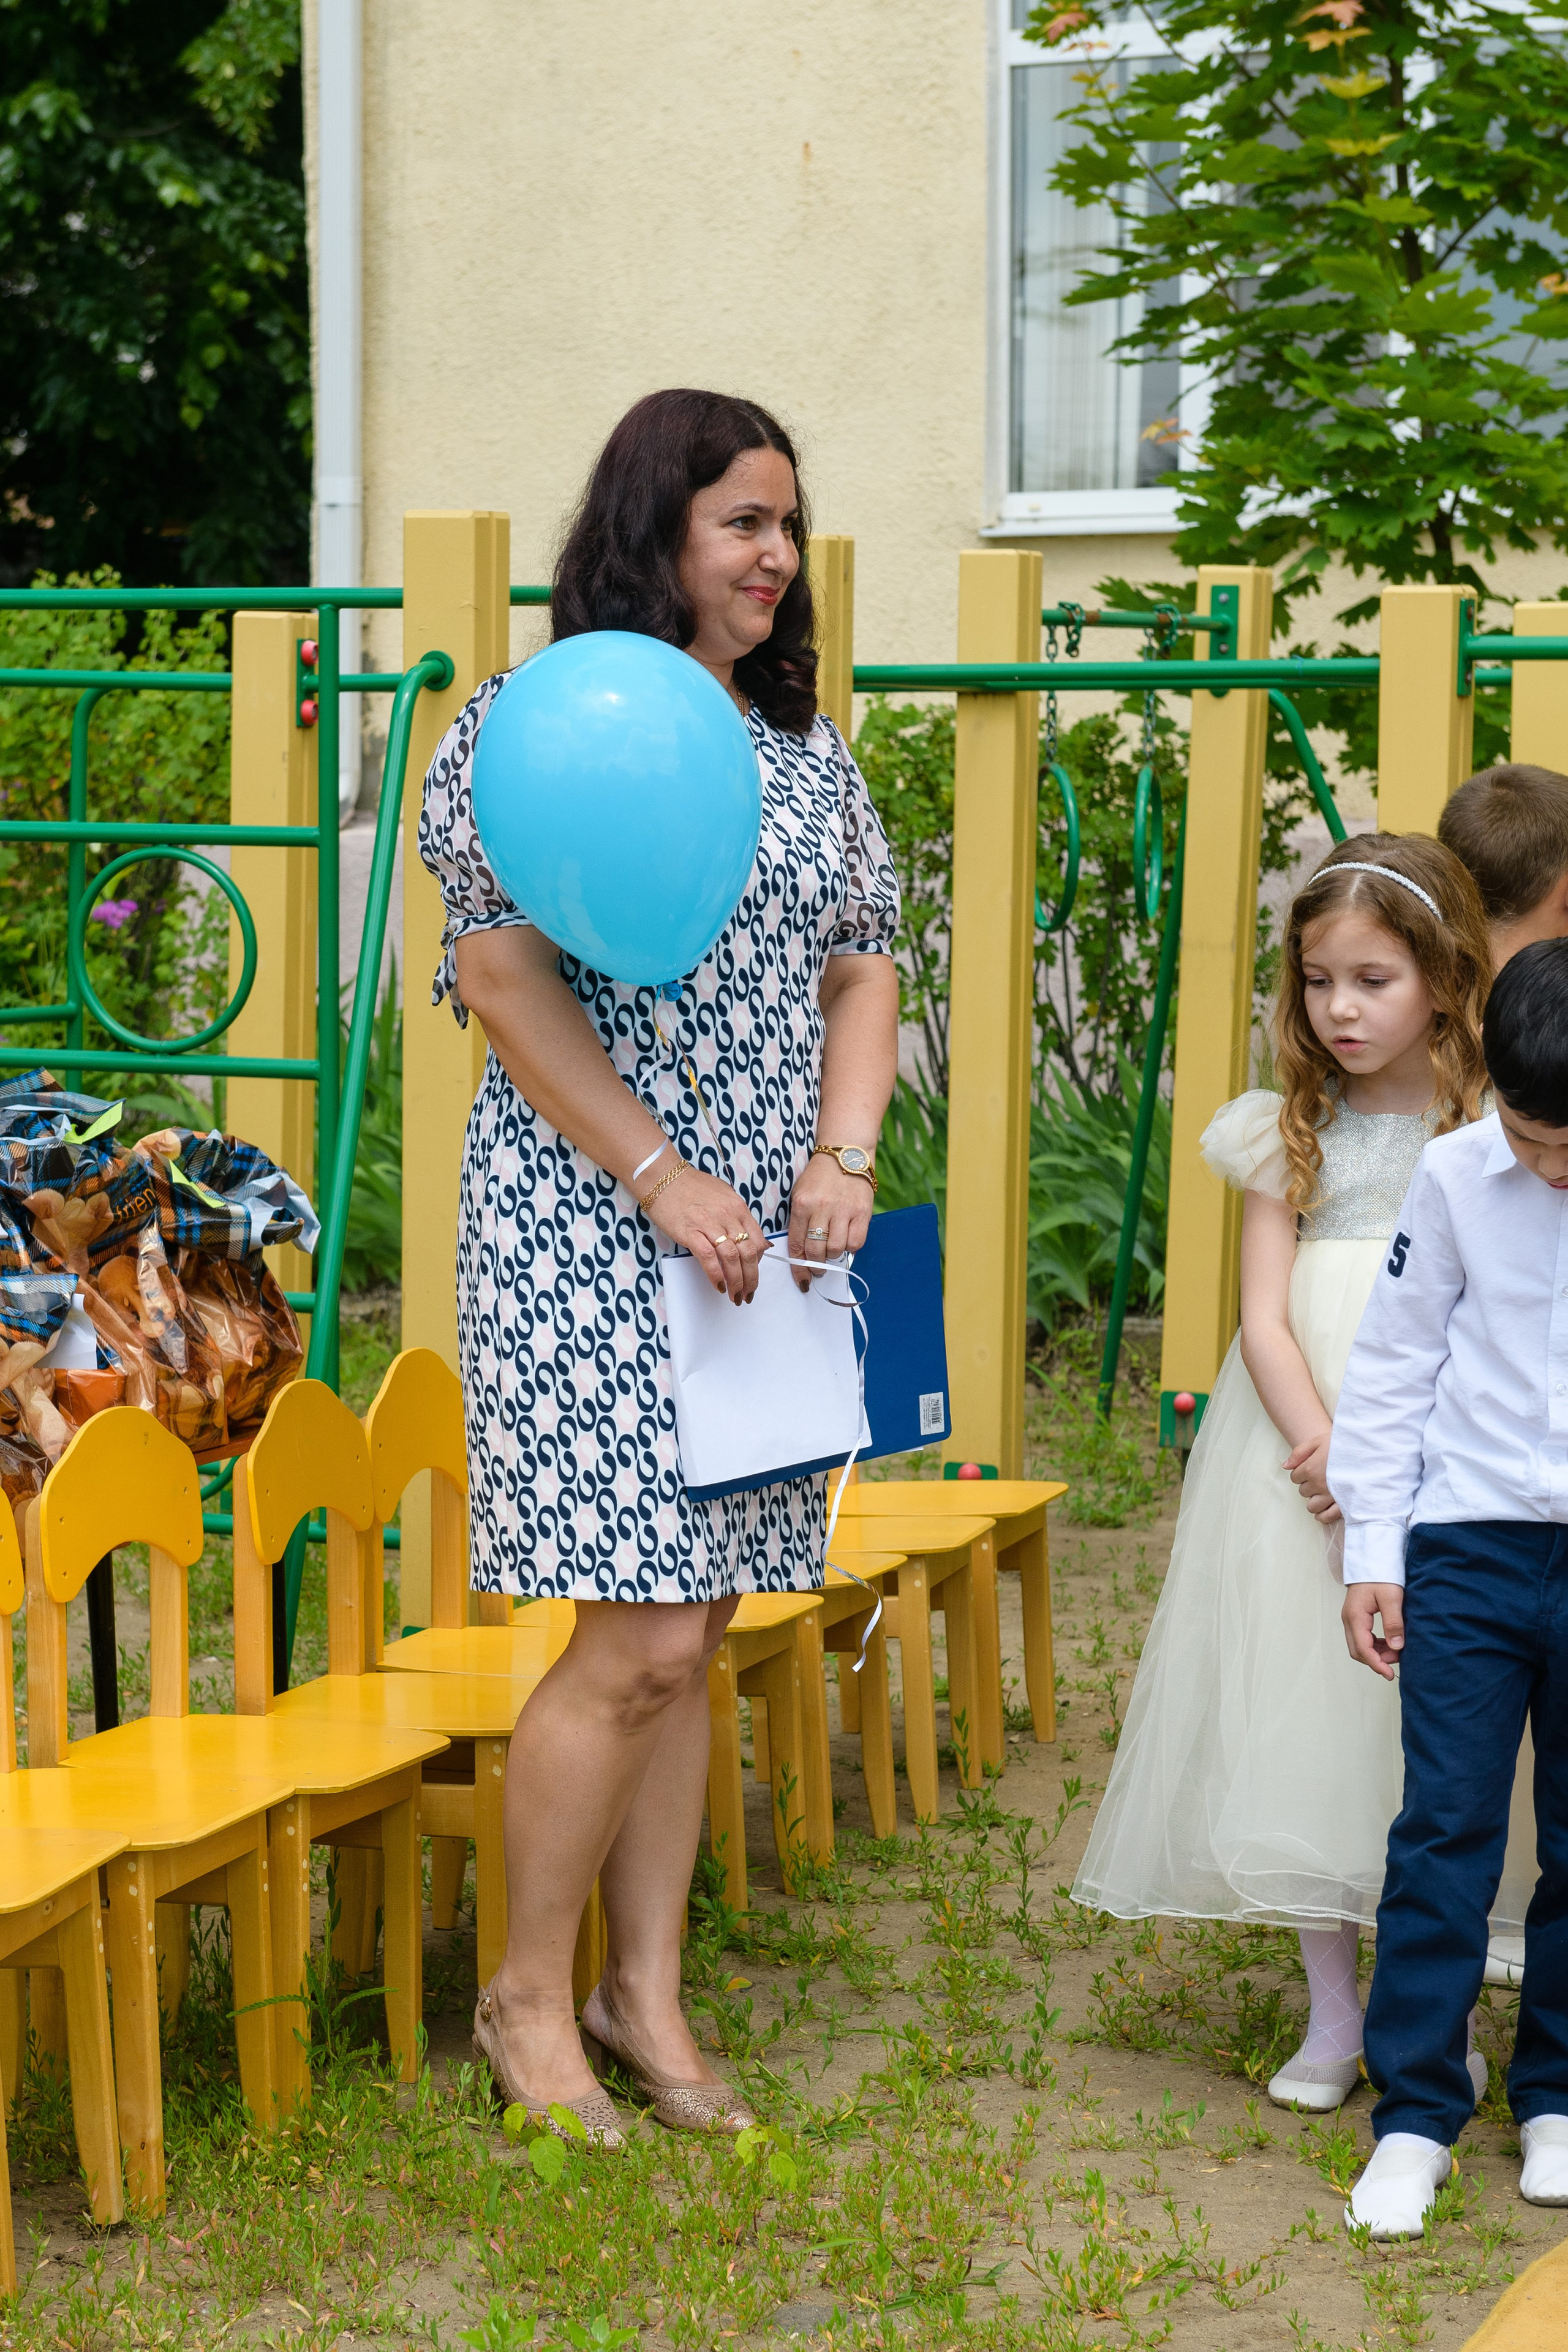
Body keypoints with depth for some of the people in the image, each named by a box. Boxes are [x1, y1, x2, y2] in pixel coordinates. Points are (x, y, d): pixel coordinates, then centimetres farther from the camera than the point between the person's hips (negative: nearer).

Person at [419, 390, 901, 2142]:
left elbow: (862, 962, 16)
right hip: (587, 1229, -6)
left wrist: (843, 1155, -1)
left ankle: (645, 1994, 19)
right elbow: (502, 974, -12)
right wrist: (662, 1181, -16)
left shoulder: (807, 746, 14)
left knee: (689, 1634, 9)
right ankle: (527, 1997, 8)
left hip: (765, 1242, 6)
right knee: (644, 1638, -10)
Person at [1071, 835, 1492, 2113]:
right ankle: (1334, 2015, 14)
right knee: (1302, 1725, 3)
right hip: (1301, 1448, 2)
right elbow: (1264, 1320, 0)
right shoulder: (1291, 1135, 6)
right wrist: (1323, 1450, -16)